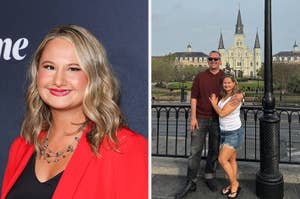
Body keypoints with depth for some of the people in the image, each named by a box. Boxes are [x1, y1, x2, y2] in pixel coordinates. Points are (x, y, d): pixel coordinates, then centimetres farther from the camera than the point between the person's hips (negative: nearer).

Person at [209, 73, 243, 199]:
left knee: (222, 159, -9)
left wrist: (214, 103, -7)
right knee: (231, 159, 14)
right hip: (225, 132, 8)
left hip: (234, 133, -8)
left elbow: (222, 113, -22)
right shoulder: (224, 96, 5)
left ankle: (234, 184, 9)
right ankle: (233, 185, 25)